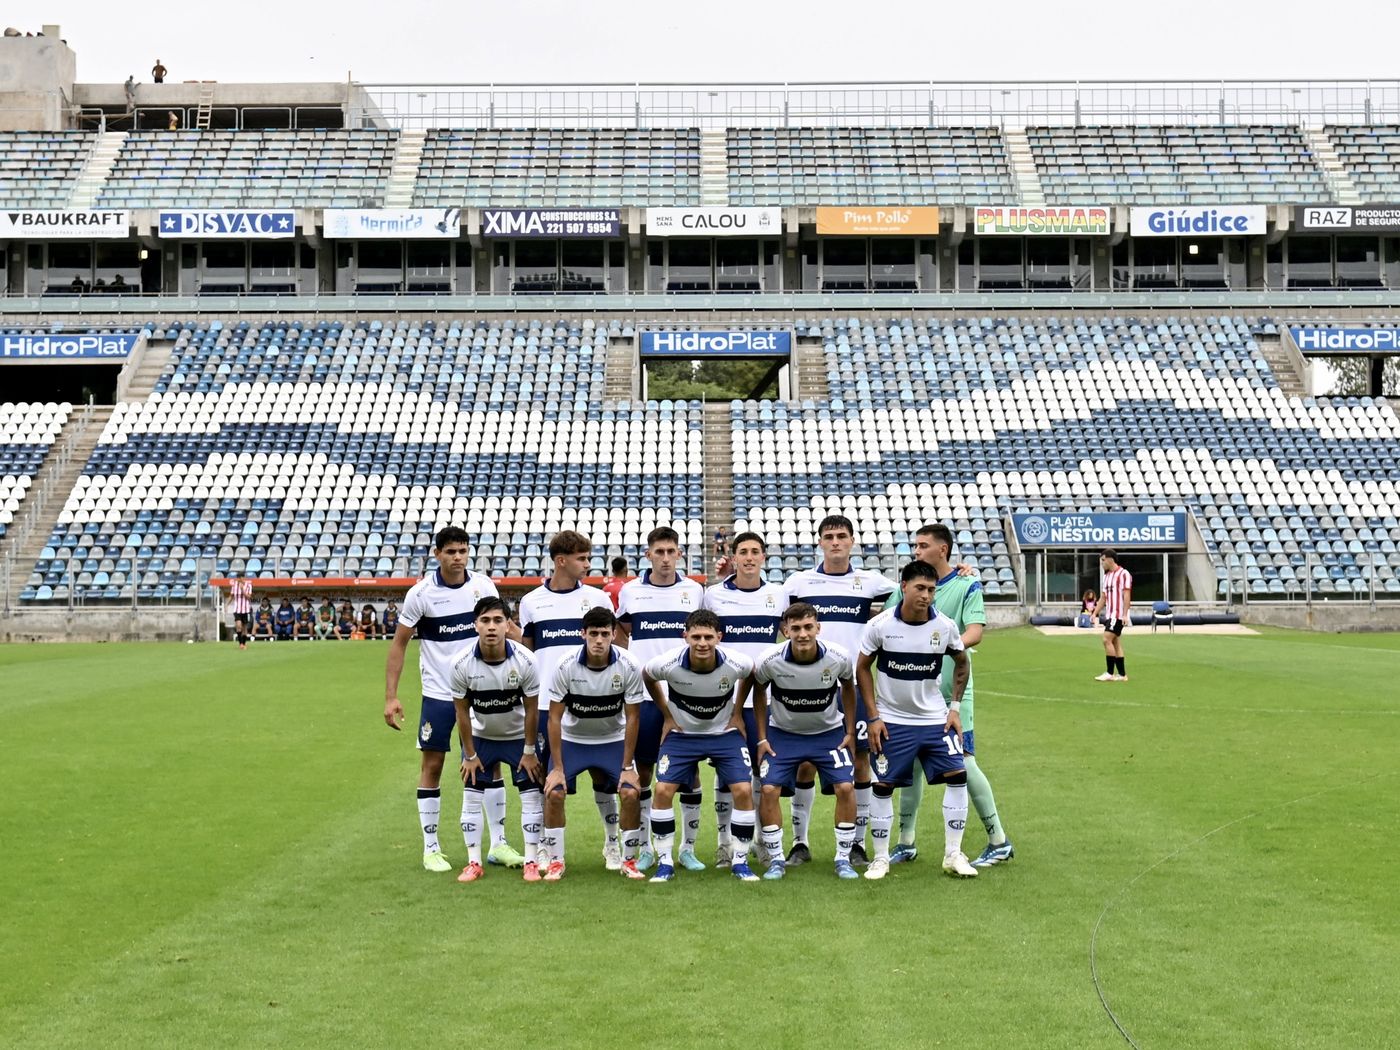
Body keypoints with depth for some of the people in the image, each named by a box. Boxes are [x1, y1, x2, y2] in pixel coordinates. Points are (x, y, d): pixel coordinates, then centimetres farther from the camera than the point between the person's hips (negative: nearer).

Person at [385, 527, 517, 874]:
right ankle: (431, 849, 13)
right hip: (438, 693, -2)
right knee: (431, 766, 3)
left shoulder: (483, 586, -2)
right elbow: (399, 645, -3)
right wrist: (391, 697, -9)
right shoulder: (421, 593, -9)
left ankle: (498, 844, 15)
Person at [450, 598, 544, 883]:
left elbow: (531, 709, -14)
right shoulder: (462, 664, -24)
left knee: (531, 795, -4)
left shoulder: (525, 660, -26)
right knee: (472, 796, -1)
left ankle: (531, 862, 7)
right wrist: (470, 755, -7)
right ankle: (474, 863, 10)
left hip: (518, 735, -1)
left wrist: (529, 752, -9)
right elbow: (462, 712, -12)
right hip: (480, 736, 1)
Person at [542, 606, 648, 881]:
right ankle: (555, 861, 3)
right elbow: (554, 718, -15)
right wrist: (557, 767, -16)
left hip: (614, 740, 0)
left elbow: (632, 718, -12)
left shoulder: (629, 666, -21)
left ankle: (629, 862, 4)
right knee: (553, 793, -16)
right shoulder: (566, 665, -22)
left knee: (631, 793, -16)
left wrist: (628, 767, -13)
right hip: (572, 739, 0)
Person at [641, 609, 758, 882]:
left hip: (724, 732, 0)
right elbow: (647, 677, 0)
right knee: (663, 790, -13)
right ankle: (665, 862, 3)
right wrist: (666, 715, 2)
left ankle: (740, 862, 4)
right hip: (682, 734, 0)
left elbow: (750, 675, 3)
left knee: (743, 791, -13)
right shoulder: (668, 664, -25)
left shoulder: (736, 664, -24)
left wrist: (737, 712, 3)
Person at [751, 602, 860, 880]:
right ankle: (776, 860, 4)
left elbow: (848, 687, 1)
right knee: (769, 790, -13)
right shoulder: (770, 661, -23)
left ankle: (843, 859, 4)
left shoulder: (838, 659, -22)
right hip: (783, 733, 0)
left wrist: (850, 732, 2)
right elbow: (759, 691, -2)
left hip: (829, 732, 0)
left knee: (845, 787, -12)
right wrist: (762, 738, -2)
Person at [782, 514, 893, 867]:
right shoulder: (798, 581, 6)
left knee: (860, 763, 2)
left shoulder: (871, 583, 5)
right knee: (804, 765, 2)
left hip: (855, 686, 0)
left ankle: (858, 842, 13)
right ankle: (799, 842, 13)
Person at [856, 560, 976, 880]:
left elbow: (961, 662, 11)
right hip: (891, 721, -2)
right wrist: (873, 717, -6)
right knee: (883, 786, -1)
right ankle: (880, 858, 15)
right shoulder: (880, 625, -12)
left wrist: (955, 707, 3)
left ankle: (953, 855, 4)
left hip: (935, 719, 2)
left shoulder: (945, 626, -7)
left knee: (957, 775, -8)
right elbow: (863, 667, -1)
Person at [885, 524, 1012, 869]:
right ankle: (906, 843, 20)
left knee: (962, 762, -6)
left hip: (952, 691, -4)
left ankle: (999, 841, 7)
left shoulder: (967, 585, -4)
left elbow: (975, 633, -16)